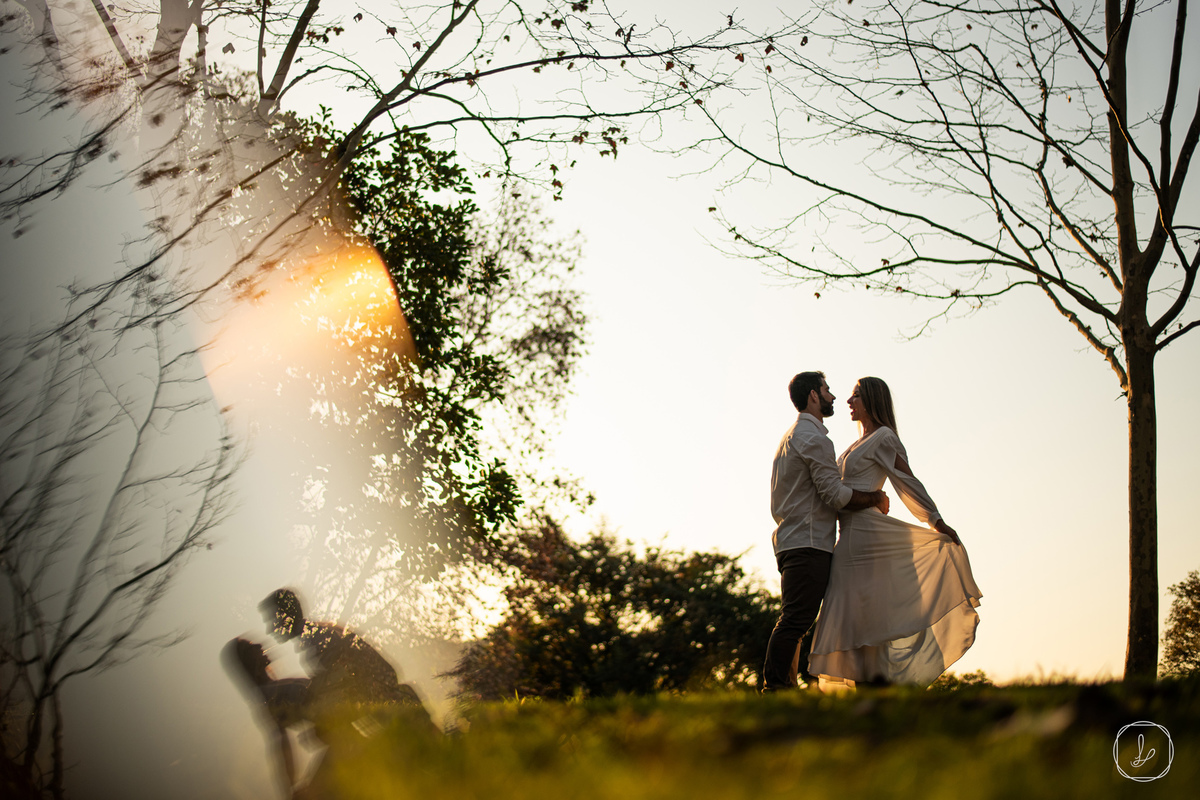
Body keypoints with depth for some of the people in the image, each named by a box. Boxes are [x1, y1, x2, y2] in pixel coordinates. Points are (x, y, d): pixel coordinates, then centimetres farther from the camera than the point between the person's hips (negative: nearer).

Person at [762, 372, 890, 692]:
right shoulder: (814, 437, -9)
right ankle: (775, 688, -18)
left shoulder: (792, 436, 24)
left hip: (790, 540, 11)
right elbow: (836, 494, -15)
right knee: (796, 620, -14)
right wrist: (876, 497, -1)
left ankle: (783, 688, 9)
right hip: (809, 544, -11)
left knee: (794, 621, 9)